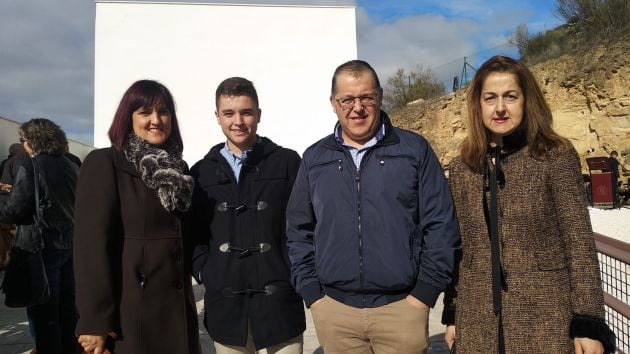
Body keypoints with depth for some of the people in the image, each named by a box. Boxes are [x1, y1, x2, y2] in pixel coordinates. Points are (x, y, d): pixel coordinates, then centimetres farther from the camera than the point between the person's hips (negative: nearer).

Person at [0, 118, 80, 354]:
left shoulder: (30, 167, -13)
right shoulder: (72, 167, 6)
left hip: (41, 246, -6)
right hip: (70, 243, 7)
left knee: (43, 313, 4)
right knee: (67, 308, 16)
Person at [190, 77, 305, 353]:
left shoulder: (287, 162, 1)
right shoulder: (201, 173, 9)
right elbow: (194, 232, 11)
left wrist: (296, 273, -5)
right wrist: (205, 273, -1)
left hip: (279, 301, -2)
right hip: (224, 305, 2)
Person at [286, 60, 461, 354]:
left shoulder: (415, 150, -1)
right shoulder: (314, 158, 6)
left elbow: (441, 225, -2)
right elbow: (299, 231, 8)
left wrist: (424, 293, -6)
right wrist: (312, 294, 2)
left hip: (402, 306, -2)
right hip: (334, 310, 2)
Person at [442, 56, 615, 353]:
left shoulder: (557, 157, -5)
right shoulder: (462, 169, 4)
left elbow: (580, 242, -6)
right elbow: (456, 247, 7)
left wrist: (589, 323, -9)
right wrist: (451, 314, 8)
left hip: (545, 320, -3)